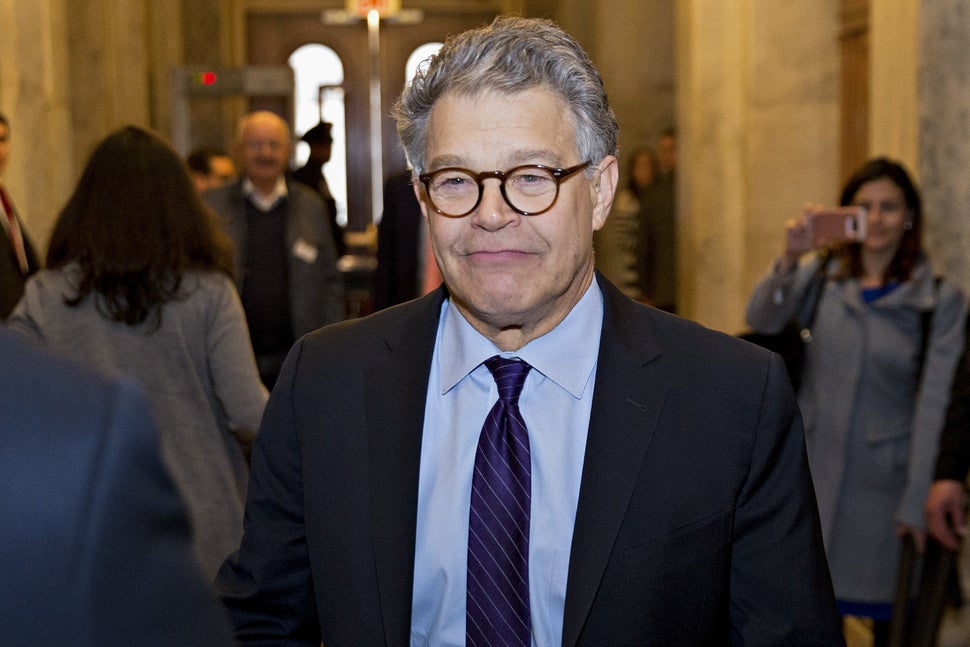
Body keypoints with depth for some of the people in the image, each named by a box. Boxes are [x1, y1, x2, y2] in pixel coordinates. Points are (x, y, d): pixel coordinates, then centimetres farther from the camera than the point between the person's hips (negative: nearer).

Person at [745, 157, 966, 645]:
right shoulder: (822, 273, 2)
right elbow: (761, 321, -12)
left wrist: (915, 503, -12)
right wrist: (789, 260, -30)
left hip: (884, 476, -2)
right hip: (815, 467, 2)